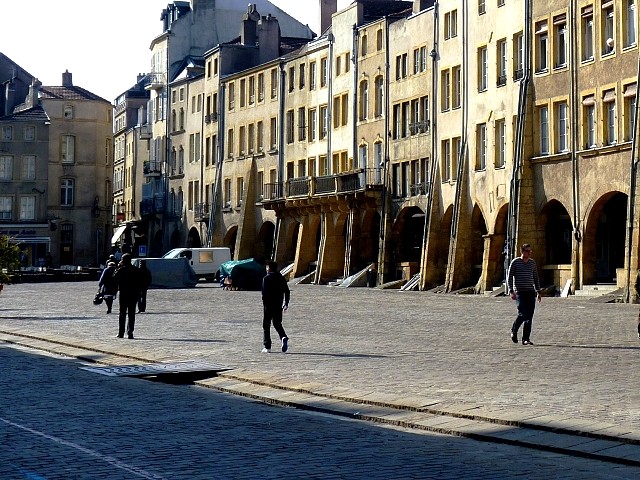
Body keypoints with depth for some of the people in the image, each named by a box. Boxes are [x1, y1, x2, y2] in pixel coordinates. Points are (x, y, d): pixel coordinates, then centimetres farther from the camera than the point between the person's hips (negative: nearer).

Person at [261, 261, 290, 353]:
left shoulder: (266, 278, -7)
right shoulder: (281, 278, 9)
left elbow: (264, 292, -16)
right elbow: (287, 291, 10)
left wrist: (264, 304, -14)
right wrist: (286, 303, 16)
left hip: (269, 305, -5)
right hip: (279, 305, 5)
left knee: (266, 325, 5)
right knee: (277, 324, 16)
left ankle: (267, 347, 4)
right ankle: (284, 337, -13)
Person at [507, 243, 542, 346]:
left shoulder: (532, 262, 12)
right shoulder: (515, 262, -2)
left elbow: (536, 278, 20)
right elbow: (509, 277, -2)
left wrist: (538, 291, 14)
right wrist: (511, 291, -12)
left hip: (530, 292, 5)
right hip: (519, 292, -4)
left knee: (529, 317, -1)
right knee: (523, 314, -16)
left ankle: (526, 339, 3)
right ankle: (514, 331, 11)